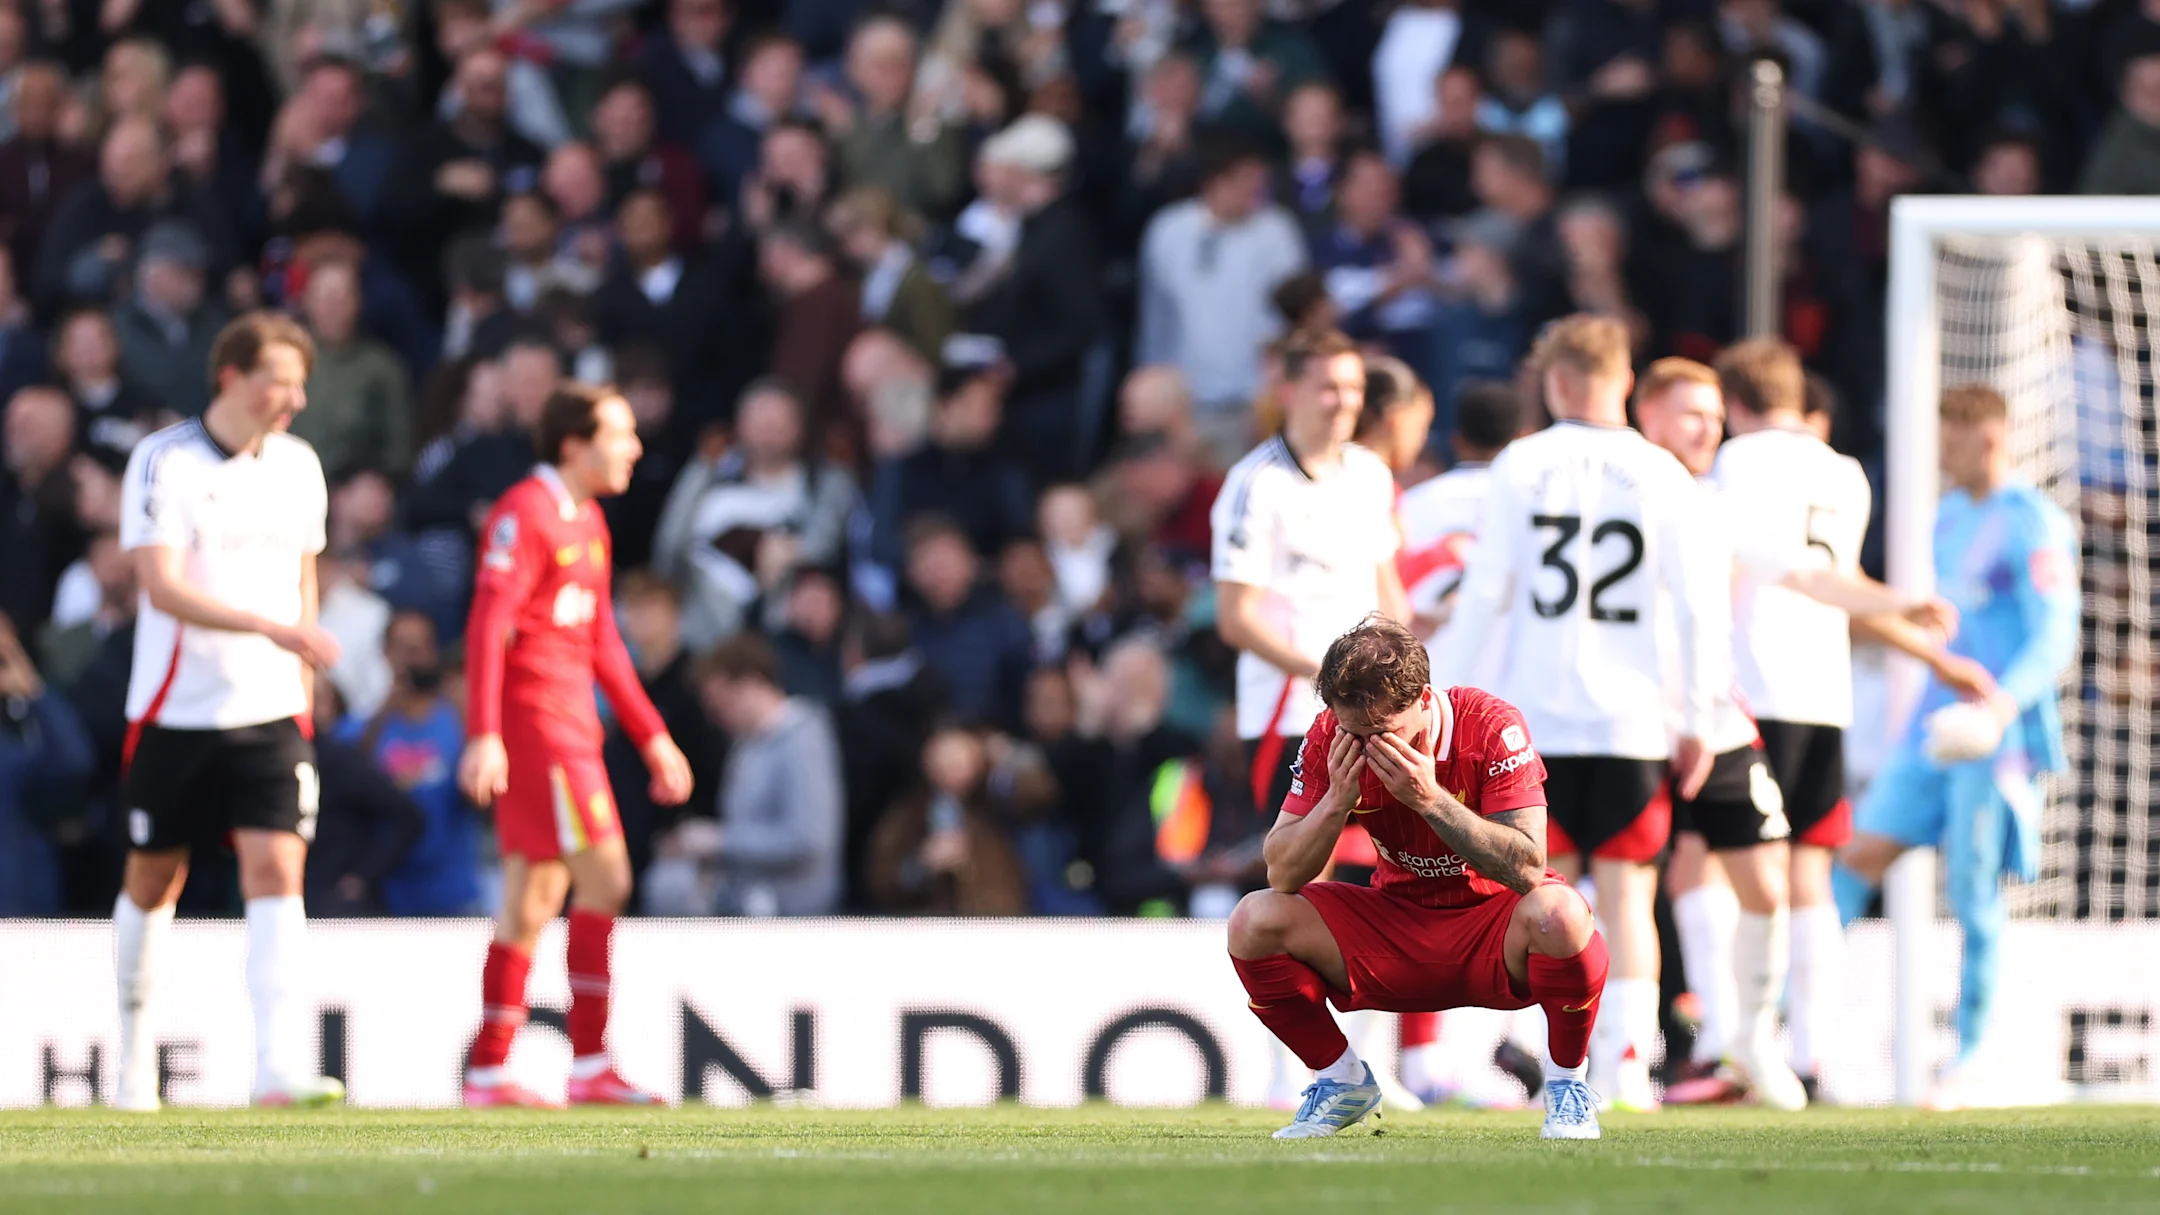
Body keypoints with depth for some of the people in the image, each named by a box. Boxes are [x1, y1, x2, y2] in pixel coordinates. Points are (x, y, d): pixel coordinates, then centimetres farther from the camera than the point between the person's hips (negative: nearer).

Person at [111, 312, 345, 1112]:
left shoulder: (298, 466, 7)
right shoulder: (163, 463, -10)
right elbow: (163, 588, -20)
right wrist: (271, 627, -30)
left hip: (269, 714, 3)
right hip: (173, 711, -3)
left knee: (277, 871, -14)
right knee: (154, 883, 9)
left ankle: (280, 1069, -22)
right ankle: (135, 1059, 29)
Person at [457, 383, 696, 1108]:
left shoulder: (586, 522, 18)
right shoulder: (525, 514, -11)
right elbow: (487, 626, -18)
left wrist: (652, 737, 24)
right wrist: (484, 735, -26)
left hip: (571, 728, 10)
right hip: (532, 720, -10)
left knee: (534, 898, 9)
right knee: (604, 877, -11)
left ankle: (488, 1074, 11)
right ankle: (590, 1066, -9)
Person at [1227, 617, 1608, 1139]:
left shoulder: (1492, 725, -22)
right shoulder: (1332, 739, -12)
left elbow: (1527, 869, -30)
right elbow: (1282, 874, -13)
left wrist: (1430, 799, -36)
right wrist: (1336, 799, -29)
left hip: (1490, 932, -3)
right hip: (1396, 929, 3)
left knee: (1559, 913, -37)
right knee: (1254, 920, -17)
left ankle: (1566, 1083, -11)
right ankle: (1341, 1079, 6)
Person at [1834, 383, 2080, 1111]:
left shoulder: (2034, 527, -11)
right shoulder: (1951, 517, 15)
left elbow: (2054, 642, -17)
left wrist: (2000, 705, -31)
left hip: (1999, 733, -8)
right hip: (1940, 722, 8)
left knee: (1973, 894, -5)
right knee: (1862, 852, 0)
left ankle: (1972, 1060, 4)